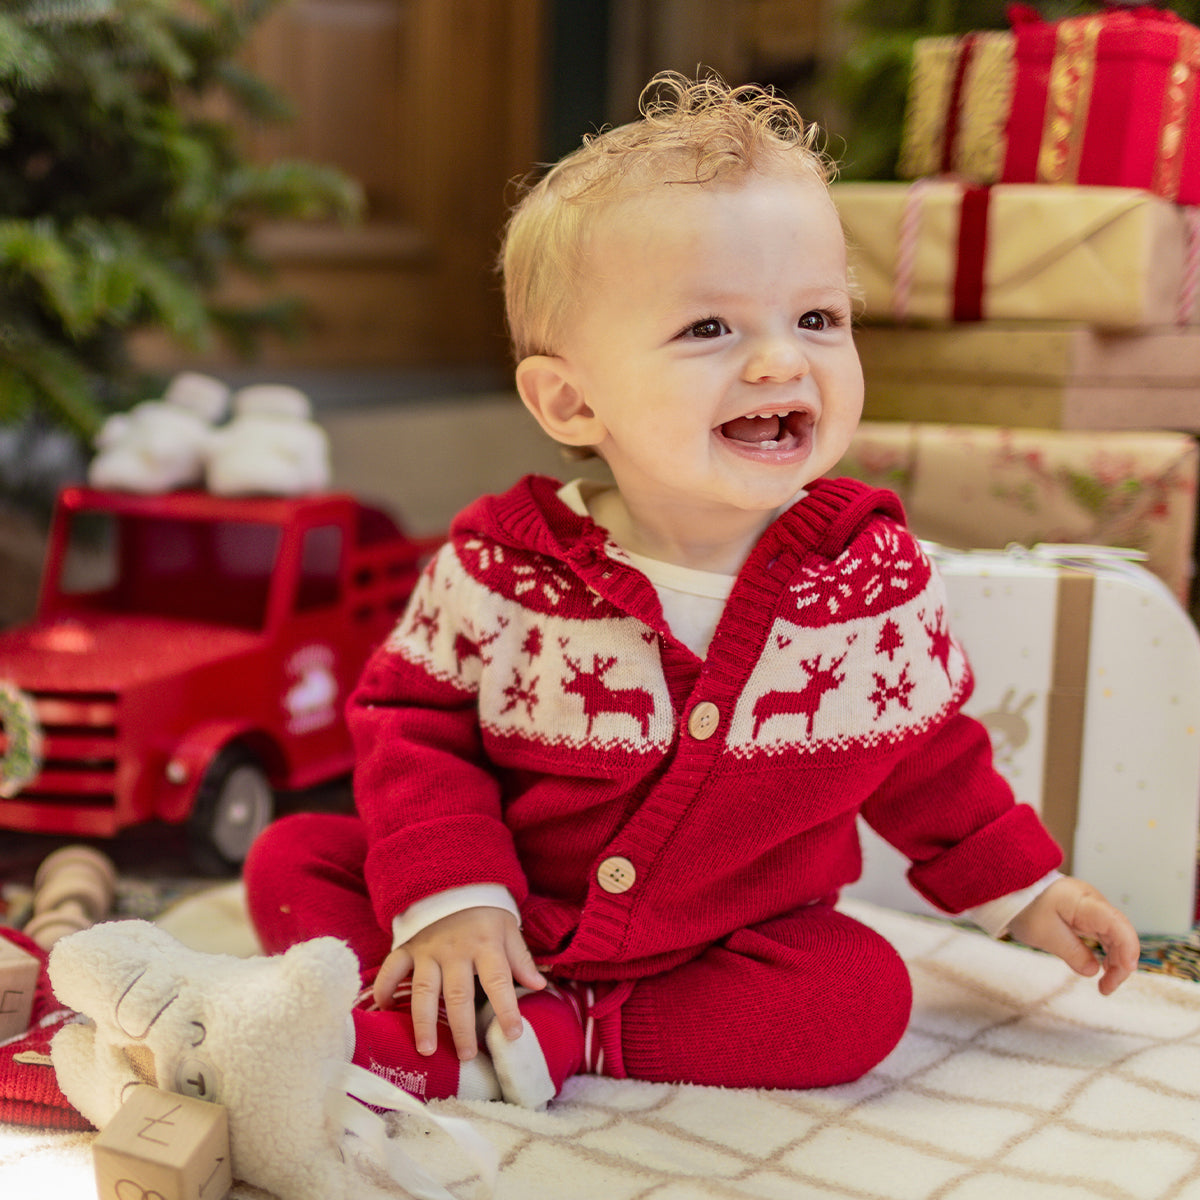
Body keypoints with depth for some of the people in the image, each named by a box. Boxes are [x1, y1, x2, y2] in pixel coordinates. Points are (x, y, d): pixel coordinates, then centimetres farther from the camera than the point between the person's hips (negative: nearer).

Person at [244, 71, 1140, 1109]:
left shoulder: (882, 578, -10)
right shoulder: (500, 568, -16)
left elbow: (927, 753, 6)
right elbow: (414, 721, -7)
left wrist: (1021, 889, 11)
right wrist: (449, 895, -19)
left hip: (733, 942, 1)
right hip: (506, 923, 0)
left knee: (864, 993, -26)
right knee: (295, 860, -10)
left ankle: (556, 1038, -25)